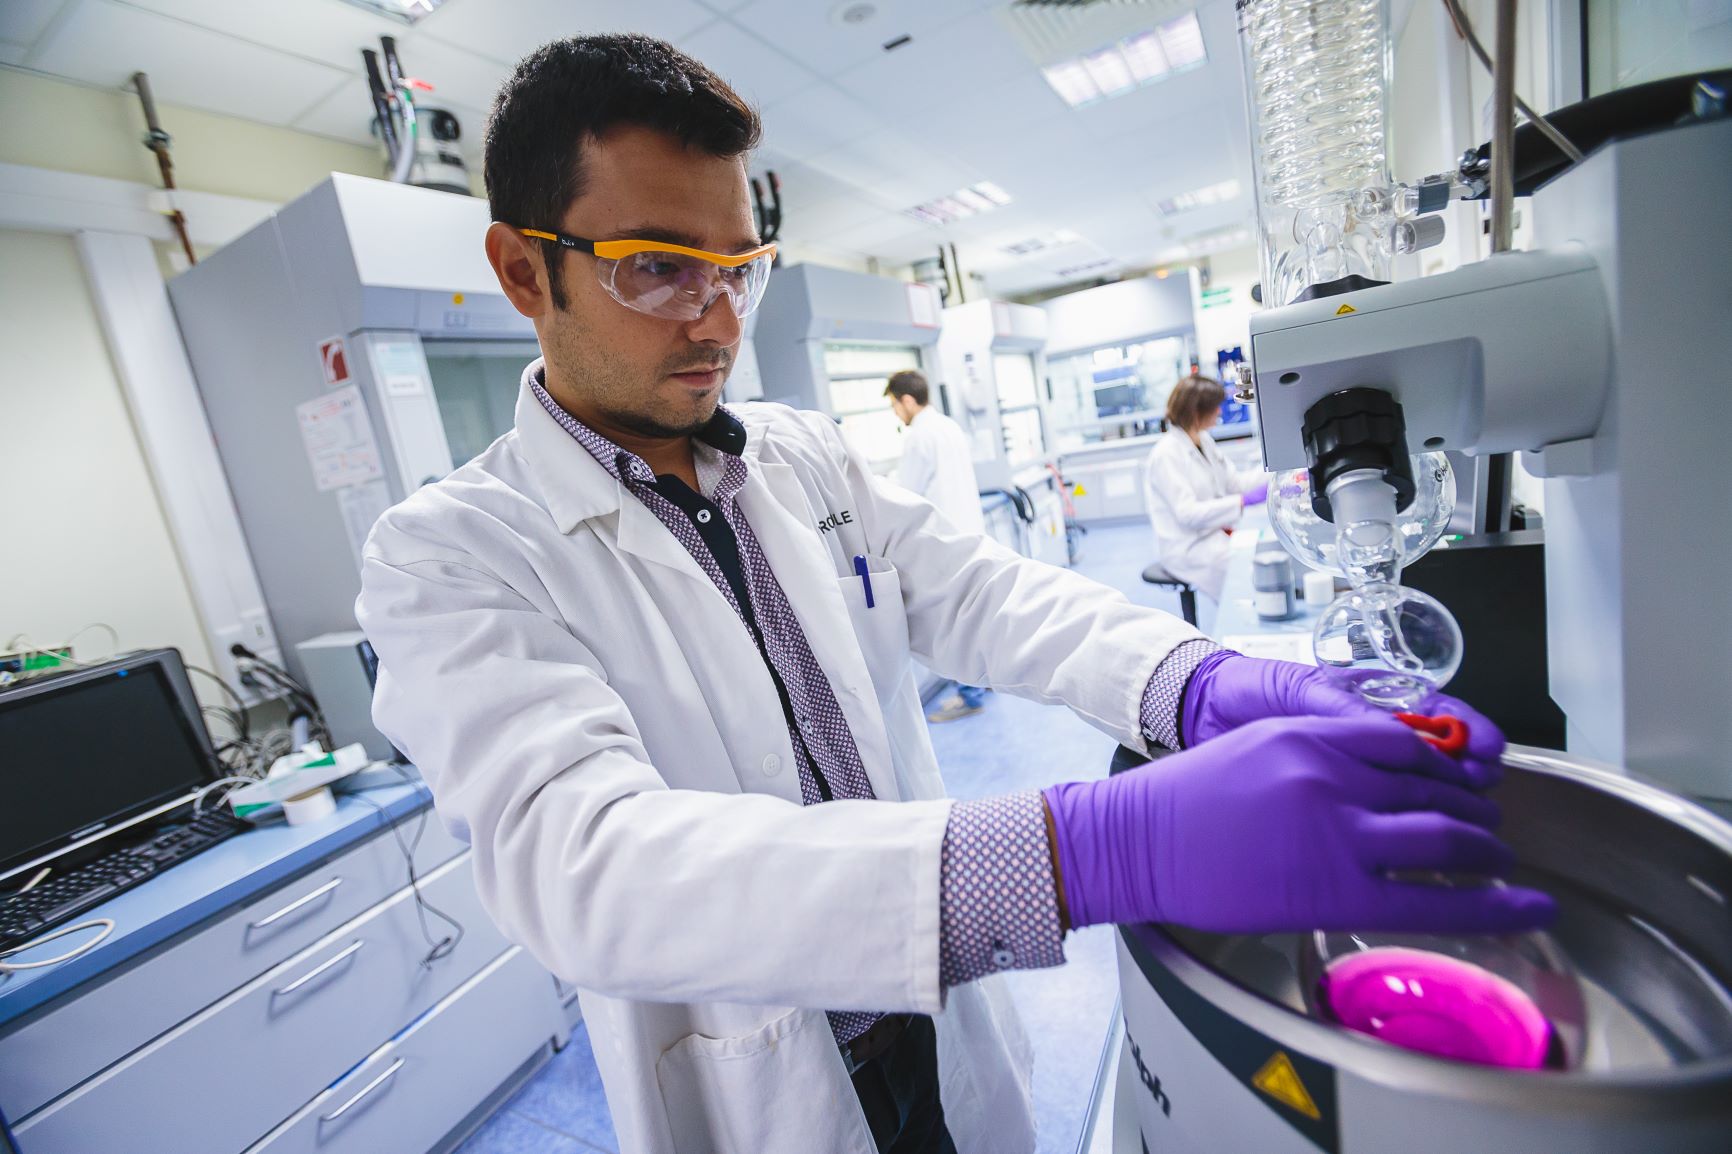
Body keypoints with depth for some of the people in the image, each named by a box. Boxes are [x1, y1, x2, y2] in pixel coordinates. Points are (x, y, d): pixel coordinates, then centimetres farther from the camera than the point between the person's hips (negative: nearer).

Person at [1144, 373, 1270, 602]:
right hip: (1188, 548, -8)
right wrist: (1244, 501, -27)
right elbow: (1187, 513, -24)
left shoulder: (1203, 440, 9)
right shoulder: (1167, 454, -18)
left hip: (1215, 532, 8)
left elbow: (1232, 480, 13)